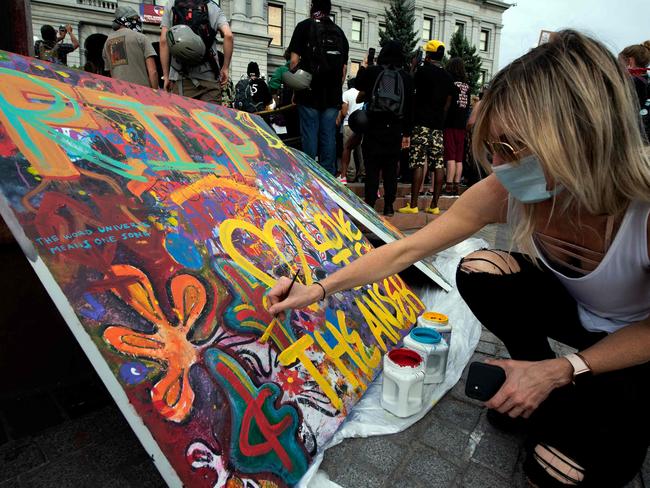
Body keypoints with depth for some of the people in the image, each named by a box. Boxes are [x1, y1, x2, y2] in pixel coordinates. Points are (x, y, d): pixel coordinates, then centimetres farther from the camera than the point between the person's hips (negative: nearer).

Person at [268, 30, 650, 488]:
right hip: (577, 312, 4)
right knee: (478, 272, -24)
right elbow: (406, 249, -23)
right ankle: (535, 366, 3)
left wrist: (562, 371, -30)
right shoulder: (506, 192, -27)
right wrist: (318, 289, -25)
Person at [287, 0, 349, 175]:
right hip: (332, 94, 3)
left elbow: (294, 60, -1)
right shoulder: (339, 32, 15)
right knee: (329, 136, 4)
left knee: (309, 135, -2)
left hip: (309, 92, -3)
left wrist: (295, 89, 4)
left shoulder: (304, 26, 5)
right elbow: (344, 67, 13)